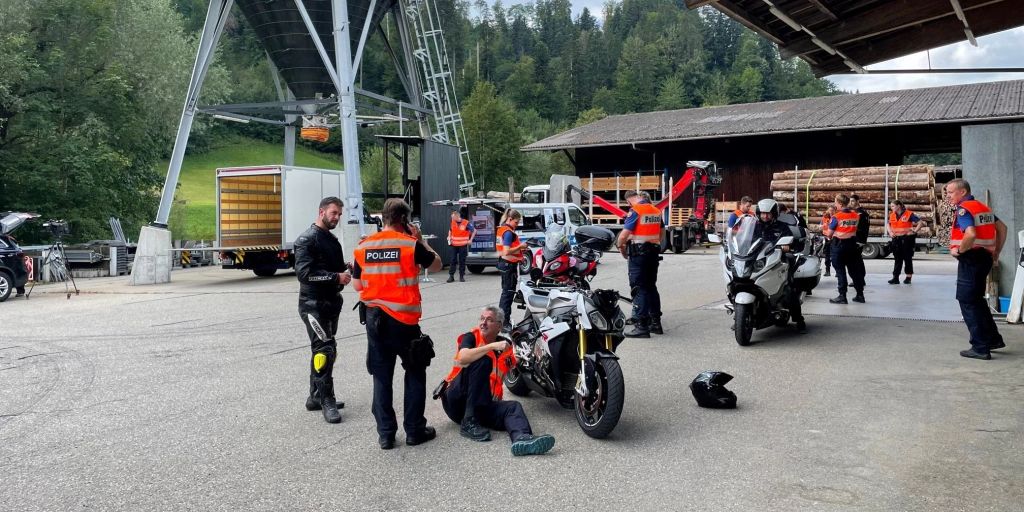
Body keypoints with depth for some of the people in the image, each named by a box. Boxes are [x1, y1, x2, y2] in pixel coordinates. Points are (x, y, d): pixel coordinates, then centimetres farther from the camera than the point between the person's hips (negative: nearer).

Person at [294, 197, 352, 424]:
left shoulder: (332, 240, 16)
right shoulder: (307, 239, -12)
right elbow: (304, 273, -22)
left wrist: (346, 271, 4)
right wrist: (336, 277, -23)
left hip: (331, 302, 9)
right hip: (313, 304, -9)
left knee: (322, 349, 14)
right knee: (326, 349, -12)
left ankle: (315, 397, 25)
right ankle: (327, 401, -5)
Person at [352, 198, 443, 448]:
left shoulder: (364, 246, 2)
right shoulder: (411, 244, -9)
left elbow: (357, 285, 7)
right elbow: (437, 265, 6)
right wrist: (420, 239, 11)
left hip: (373, 318, 4)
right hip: (403, 318, -3)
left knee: (381, 376, 11)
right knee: (415, 373, 12)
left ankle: (385, 434, 13)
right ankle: (414, 430, 16)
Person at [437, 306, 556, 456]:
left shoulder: (504, 347, 15)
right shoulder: (471, 337, 0)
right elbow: (462, 358, -22)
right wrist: (492, 346, -27)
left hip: (483, 404, 4)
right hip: (456, 400, -4)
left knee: (513, 406, -23)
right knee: (483, 360, -25)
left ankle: (522, 438, -60)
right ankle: (469, 423, -28)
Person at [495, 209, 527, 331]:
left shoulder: (501, 229, 12)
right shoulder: (509, 232, -18)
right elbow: (507, 252, -26)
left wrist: (519, 249, 10)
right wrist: (520, 246, -16)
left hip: (503, 263, 10)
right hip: (509, 265, -10)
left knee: (505, 292, 19)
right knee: (509, 293, -6)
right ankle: (505, 323, -4)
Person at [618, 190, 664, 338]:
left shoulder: (635, 211, -13)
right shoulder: (656, 210, 10)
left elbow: (623, 235, -18)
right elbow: (662, 232, 20)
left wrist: (621, 248, -1)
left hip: (638, 253, -8)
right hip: (654, 252, 8)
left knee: (639, 288, -4)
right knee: (651, 287, 16)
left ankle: (641, 325, -6)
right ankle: (655, 322, 21)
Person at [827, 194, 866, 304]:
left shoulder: (836, 217, -14)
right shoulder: (856, 215, 3)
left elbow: (830, 233, -8)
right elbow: (855, 229, 8)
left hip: (839, 244, -5)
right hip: (852, 244, 5)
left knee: (840, 270, 0)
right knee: (854, 269, 13)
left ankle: (842, 296, -1)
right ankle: (860, 294, 19)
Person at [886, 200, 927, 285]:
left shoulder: (909, 214, -10)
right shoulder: (892, 215, 7)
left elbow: (920, 223, -9)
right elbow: (889, 224, 26)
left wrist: (914, 231, -13)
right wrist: (890, 232, 10)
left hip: (907, 238, -5)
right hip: (896, 239, 5)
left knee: (907, 258, 3)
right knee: (897, 259, 5)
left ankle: (909, 277, 12)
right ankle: (895, 278, 6)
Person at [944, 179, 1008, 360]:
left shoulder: (964, 209, -15)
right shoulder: (982, 207, 14)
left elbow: (971, 234, -30)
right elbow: (1002, 228, 20)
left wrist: (958, 250, -15)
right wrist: (996, 254, 21)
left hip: (971, 259, -9)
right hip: (985, 257, 9)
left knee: (968, 302, -2)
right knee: (977, 299, 20)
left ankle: (980, 347, 0)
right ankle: (994, 339, 26)